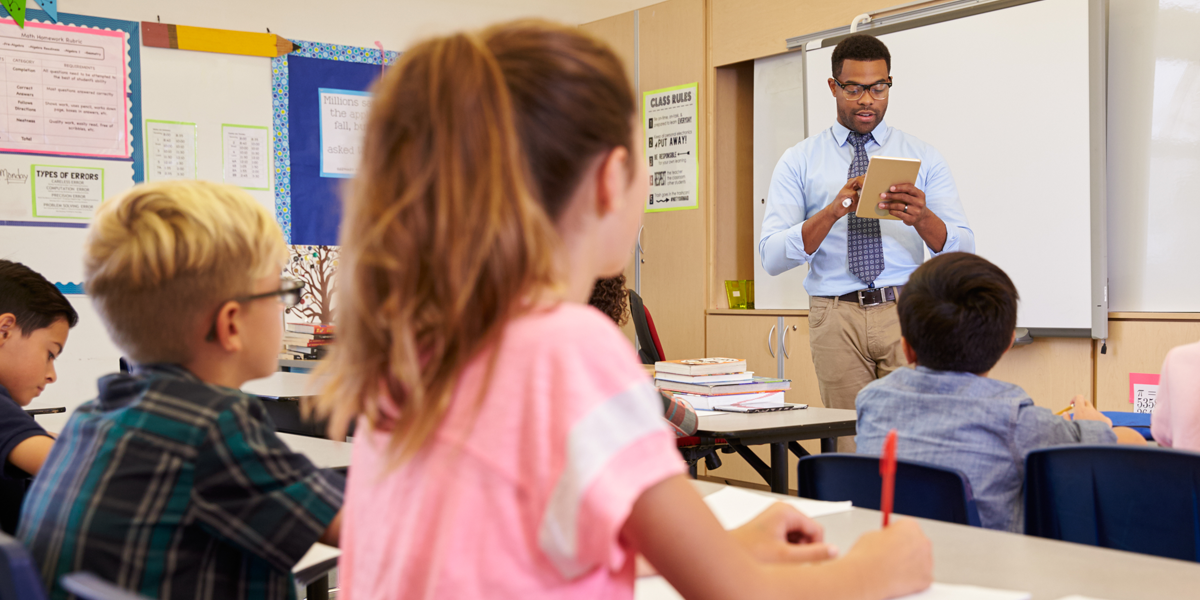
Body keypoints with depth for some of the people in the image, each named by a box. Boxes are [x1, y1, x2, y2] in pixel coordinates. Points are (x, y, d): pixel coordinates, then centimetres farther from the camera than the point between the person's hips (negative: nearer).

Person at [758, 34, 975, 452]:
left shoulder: (923, 157, 9)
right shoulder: (799, 162, 7)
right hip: (836, 317, 0)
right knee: (850, 445, 0)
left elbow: (962, 250, 0)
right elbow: (771, 256, -5)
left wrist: (922, 217, -21)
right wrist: (833, 211, -20)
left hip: (906, 311, 0)